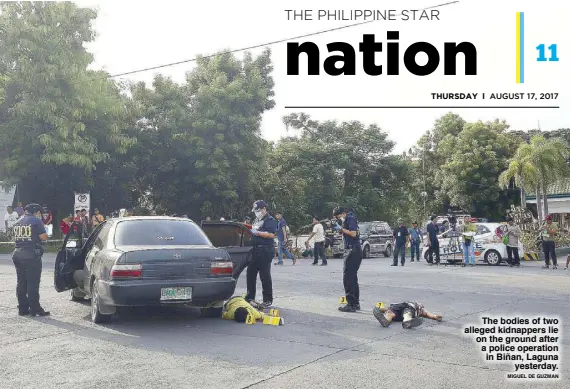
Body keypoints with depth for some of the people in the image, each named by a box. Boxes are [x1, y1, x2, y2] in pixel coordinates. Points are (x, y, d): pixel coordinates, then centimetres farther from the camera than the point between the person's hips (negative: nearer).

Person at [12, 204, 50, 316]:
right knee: (33, 283, -5)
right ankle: (35, 309, -3)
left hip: (18, 254, 7)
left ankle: (22, 308, 15)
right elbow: (44, 237, -12)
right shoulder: (36, 221, -7)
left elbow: (15, 238, 19)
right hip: (32, 255, -7)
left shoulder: (18, 223, 14)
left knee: (21, 283, 11)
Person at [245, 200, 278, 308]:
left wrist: (257, 232, -21)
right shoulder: (257, 220, 21)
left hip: (265, 251, -9)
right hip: (255, 250, 9)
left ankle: (268, 300, 2)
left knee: (265, 275, -5)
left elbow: (272, 235, -19)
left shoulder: (270, 220, -6)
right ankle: (250, 297, 22)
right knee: (250, 273, 11)